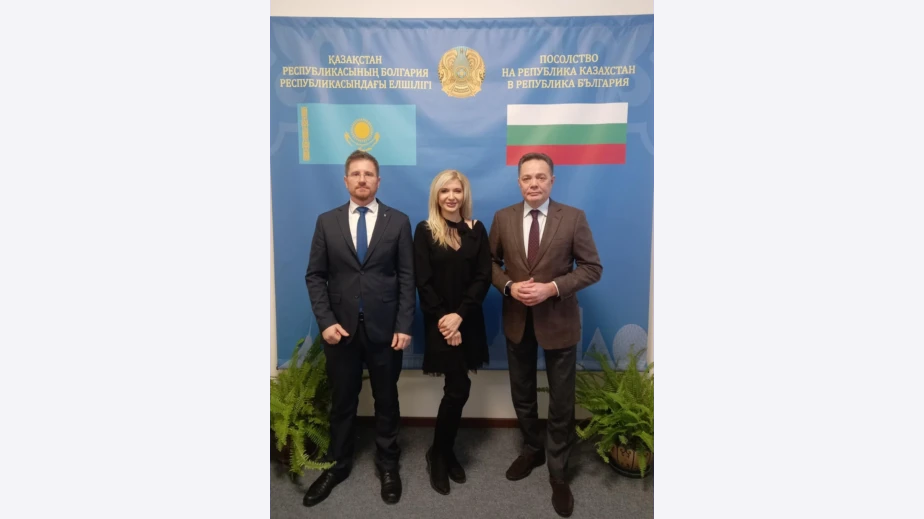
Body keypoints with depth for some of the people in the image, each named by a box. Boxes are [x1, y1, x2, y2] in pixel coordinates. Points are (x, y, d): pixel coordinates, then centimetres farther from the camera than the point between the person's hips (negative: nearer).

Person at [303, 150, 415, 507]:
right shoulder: (327, 222, 4)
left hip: (385, 327, -1)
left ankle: (387, 464, 32)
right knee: (342, 401, 14)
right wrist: (325, 321, -8)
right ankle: (338, 464, 34)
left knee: (386, 400, 13)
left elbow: (407, 278, -3)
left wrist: (404, 326, -9)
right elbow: (315, 276, 2)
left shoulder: (398, 221, 0)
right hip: (341, 327, 1)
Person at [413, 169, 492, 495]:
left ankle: (444, 451, 28)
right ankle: (439, 454, 16)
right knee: (459, 389, -6)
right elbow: (423, 282, -7)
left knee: (455, 389, 9)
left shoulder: (477, 230, 4)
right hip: (440, 322, -3)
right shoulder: (425, 231, -3)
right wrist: (442, 319, -13)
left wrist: (459, 315, -13)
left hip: (469, 321, 3)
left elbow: (483, 278, -3)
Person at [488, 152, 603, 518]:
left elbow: (592, 267, -9)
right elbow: (490, 262, 5)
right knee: (522, 394, 19)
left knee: (561, 402, 9)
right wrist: (509, 286, -15)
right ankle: (532, 449, 44)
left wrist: (552, 288, -22)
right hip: (517, 319, 3)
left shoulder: (574, 218, -10)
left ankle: (558, 474, 29)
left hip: (558, 321, -2)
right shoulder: (502, 218, -1)